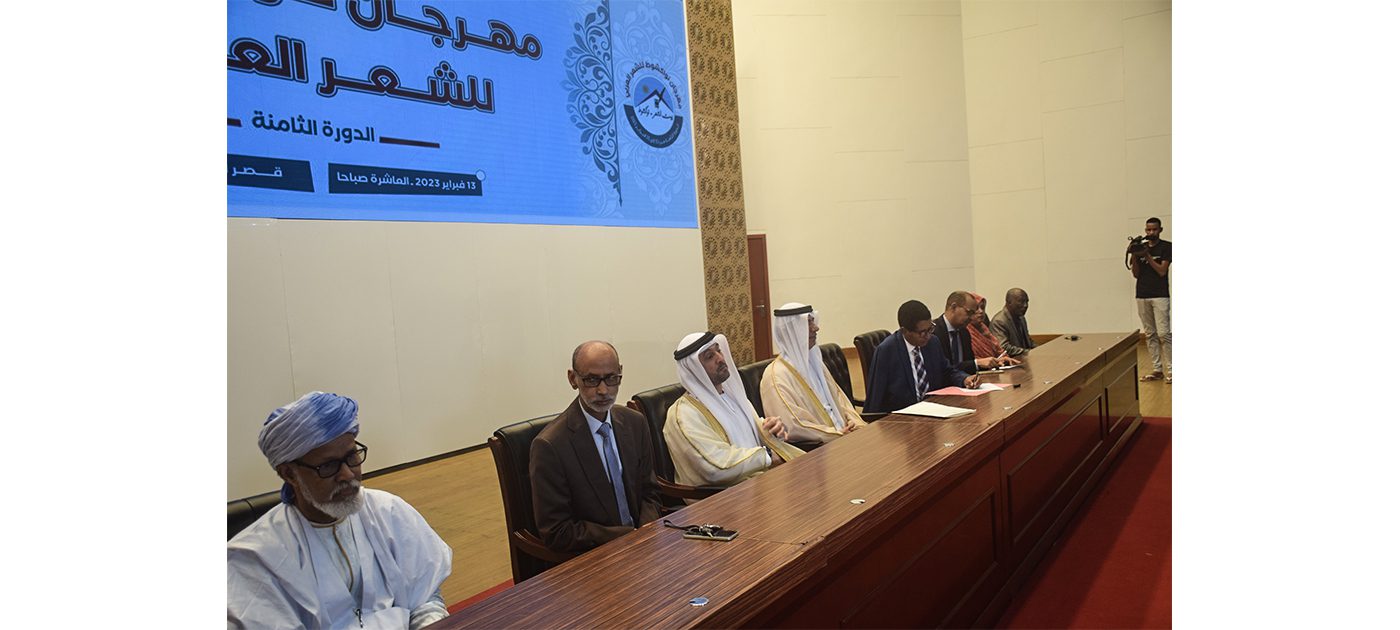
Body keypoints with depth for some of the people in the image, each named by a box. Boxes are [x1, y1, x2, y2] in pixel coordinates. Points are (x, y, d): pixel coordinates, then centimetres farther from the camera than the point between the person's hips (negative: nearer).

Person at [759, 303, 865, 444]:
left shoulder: (814, 361, 15)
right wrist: (838, 434, -15)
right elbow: (794, 426, -17)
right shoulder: (775, 376, -11)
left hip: (842, 434, 8)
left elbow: (838, 397, 17)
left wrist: (854, 421, -2)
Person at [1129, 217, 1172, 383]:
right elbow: (1136, 274, 8)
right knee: (1150, 334, 4)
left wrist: (1147, 255, -14)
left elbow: (1162, 271, -8)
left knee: (1163, 333, -11)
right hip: (1142, 296, 4)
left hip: (1160, 296, -4)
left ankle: (1171, 370, -6)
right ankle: (1157, 370, 8)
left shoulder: (1166, 247, 1)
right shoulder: (1141, 247, 12)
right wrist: (1134, 256, -6)